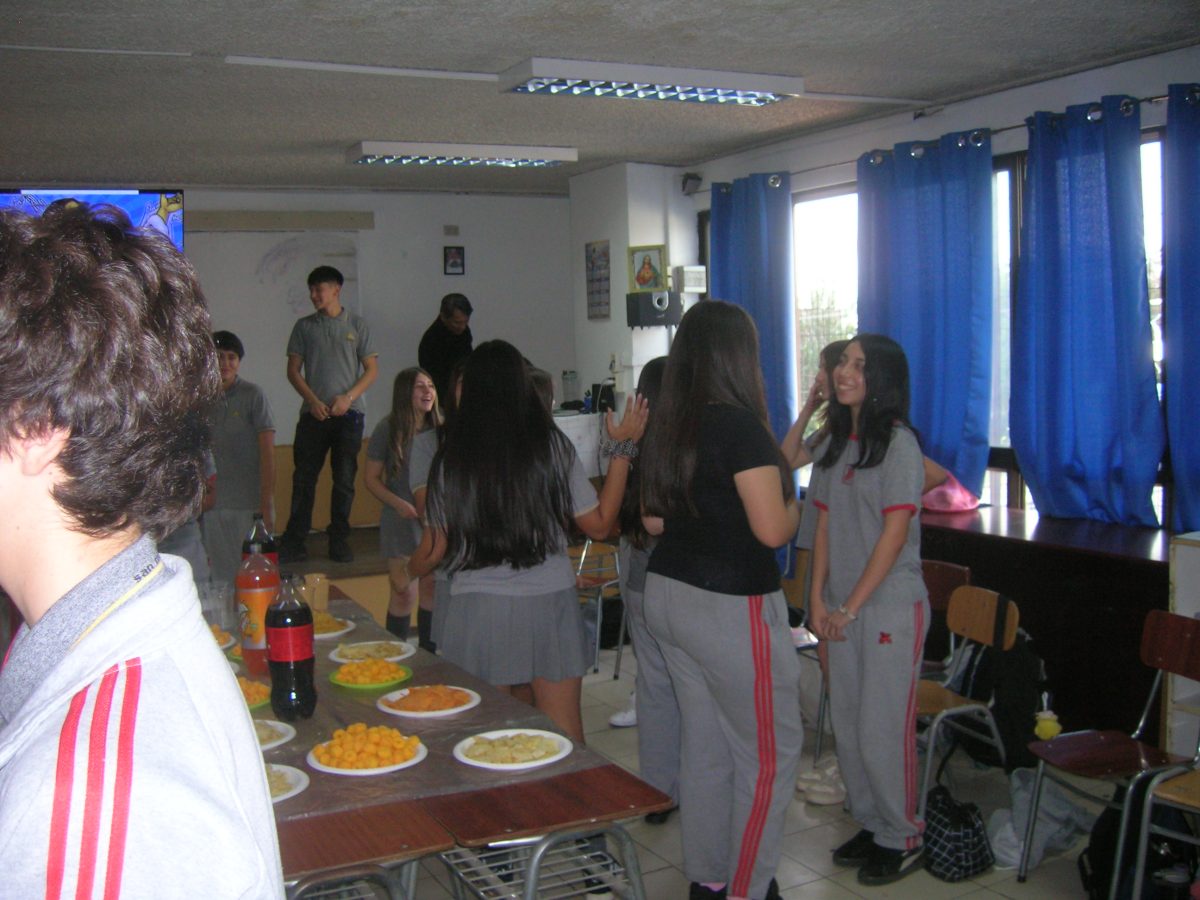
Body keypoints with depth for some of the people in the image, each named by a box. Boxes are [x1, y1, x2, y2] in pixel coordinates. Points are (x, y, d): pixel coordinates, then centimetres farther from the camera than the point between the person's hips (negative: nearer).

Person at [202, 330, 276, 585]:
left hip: (248, 504, -4)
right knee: (219, 577, 8)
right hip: (212, 504, 4)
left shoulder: (253, 395, -5)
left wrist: (267, 502, -12)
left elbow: (267, 451, -7)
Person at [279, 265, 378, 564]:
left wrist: (348, 397, -10)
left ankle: (339, 541, 11)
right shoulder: (304, 326, 9)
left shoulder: (357, 325, 6)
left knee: (344, 480, 2)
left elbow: (372, 369, 4)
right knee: (304, 478, -1)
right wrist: (313, 400, -8)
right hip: (313, 413, 1)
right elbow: (293, 370, 7)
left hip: (348, 414, -1)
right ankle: (294, 542, 4)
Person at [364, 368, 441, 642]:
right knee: (404, 593, -2)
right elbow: (372, 479, -5)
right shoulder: (388, 429, -7)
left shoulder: (439, 429, 2)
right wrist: (399, 503, -18)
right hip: (402, 521, -3)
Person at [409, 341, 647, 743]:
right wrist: (621, 449, 9)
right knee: (563, 731, 10)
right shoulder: (552, 447, -4)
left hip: (478, 608, 0)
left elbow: (433, 551, 4)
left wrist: (410, 571, 28)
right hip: (550, 604, 0)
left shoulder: (451, 459, -2)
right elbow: (599, 525, 2)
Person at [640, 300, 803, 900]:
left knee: (703, 743, 17)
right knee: (770, 751, 6)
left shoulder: (663, 426, 6)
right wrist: (792, 505, 0)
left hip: (667, 595, 8)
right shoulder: (740, 426, -17)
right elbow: (772, 530, -19)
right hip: (731, 606, -8)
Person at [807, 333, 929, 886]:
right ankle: (871, 825, 30)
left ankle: (902, 839, 18)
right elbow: (825, 525, 11)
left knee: (883, 732, 0)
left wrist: (852, 607, -13)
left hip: (889, 607, -7)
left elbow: (894, 533, -15)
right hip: (842, 609, 7)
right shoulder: (837, 442, 10)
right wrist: (818, 598, 3)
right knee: (847, 729, 13)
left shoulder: (898, 442, -11)